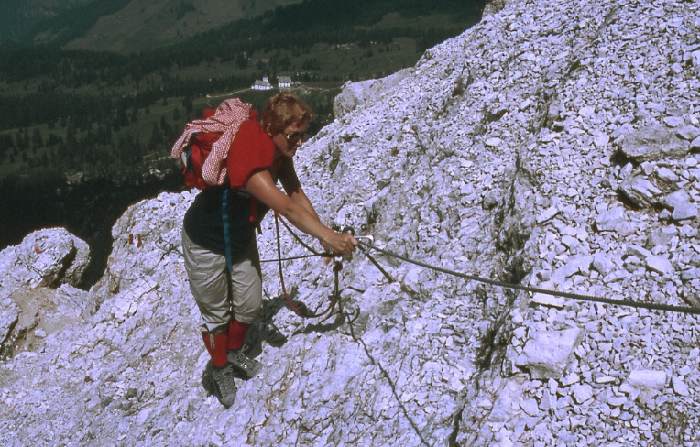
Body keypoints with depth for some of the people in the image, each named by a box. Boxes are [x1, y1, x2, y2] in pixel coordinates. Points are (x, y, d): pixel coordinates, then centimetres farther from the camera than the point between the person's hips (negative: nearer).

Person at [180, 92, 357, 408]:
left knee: (250, 304, 17)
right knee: (217, 313, 11)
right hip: (207, 245, -7)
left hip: (241, 239, 8)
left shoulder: (278, 150, -12)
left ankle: (234, 352, 45)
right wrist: (330, 237, -33)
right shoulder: (249, 159, -39)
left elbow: (298, 195, -10)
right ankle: (220, 368, 36)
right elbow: (286, 208, -38)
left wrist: (325, 237, -15)